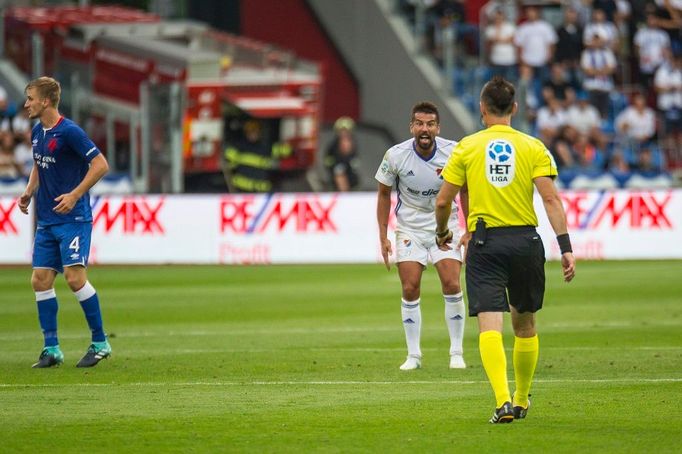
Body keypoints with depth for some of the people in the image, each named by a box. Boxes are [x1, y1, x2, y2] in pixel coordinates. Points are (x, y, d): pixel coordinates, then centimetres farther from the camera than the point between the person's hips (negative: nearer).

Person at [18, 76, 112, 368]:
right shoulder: (37, 132, 10)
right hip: (46, 221, 8)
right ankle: (52, 349, 8)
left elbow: (101, 165, -15)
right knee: (40, 280, 2)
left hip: (73, 218, -8)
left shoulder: (69, 132, -14)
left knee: (75, 277, -14)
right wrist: (29, 191, 10)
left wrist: (74, 195, -20)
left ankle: (100, 342, -1)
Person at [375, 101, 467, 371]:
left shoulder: (453, 152, -13)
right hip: (409, 230, 0)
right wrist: (383, 237, -2)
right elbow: (384, 194, 1)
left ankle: (456, 353, 1)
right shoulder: (395, 155, -13)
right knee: (410, 290, -6)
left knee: (452, 286, -11)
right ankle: (413, 355, 5)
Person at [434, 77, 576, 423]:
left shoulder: (467, 147, 2)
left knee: (490, 325, -8)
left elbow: (443, 201, 4)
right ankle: (522, 400, 32)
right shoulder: (533, 147, 2)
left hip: (484, 242, -2)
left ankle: (503, 401, -26)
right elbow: (551, 199, -7)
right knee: (524, 323, 19)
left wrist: (442, 233, 24)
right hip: (525, 240, 2)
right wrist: (565, 248, -8)